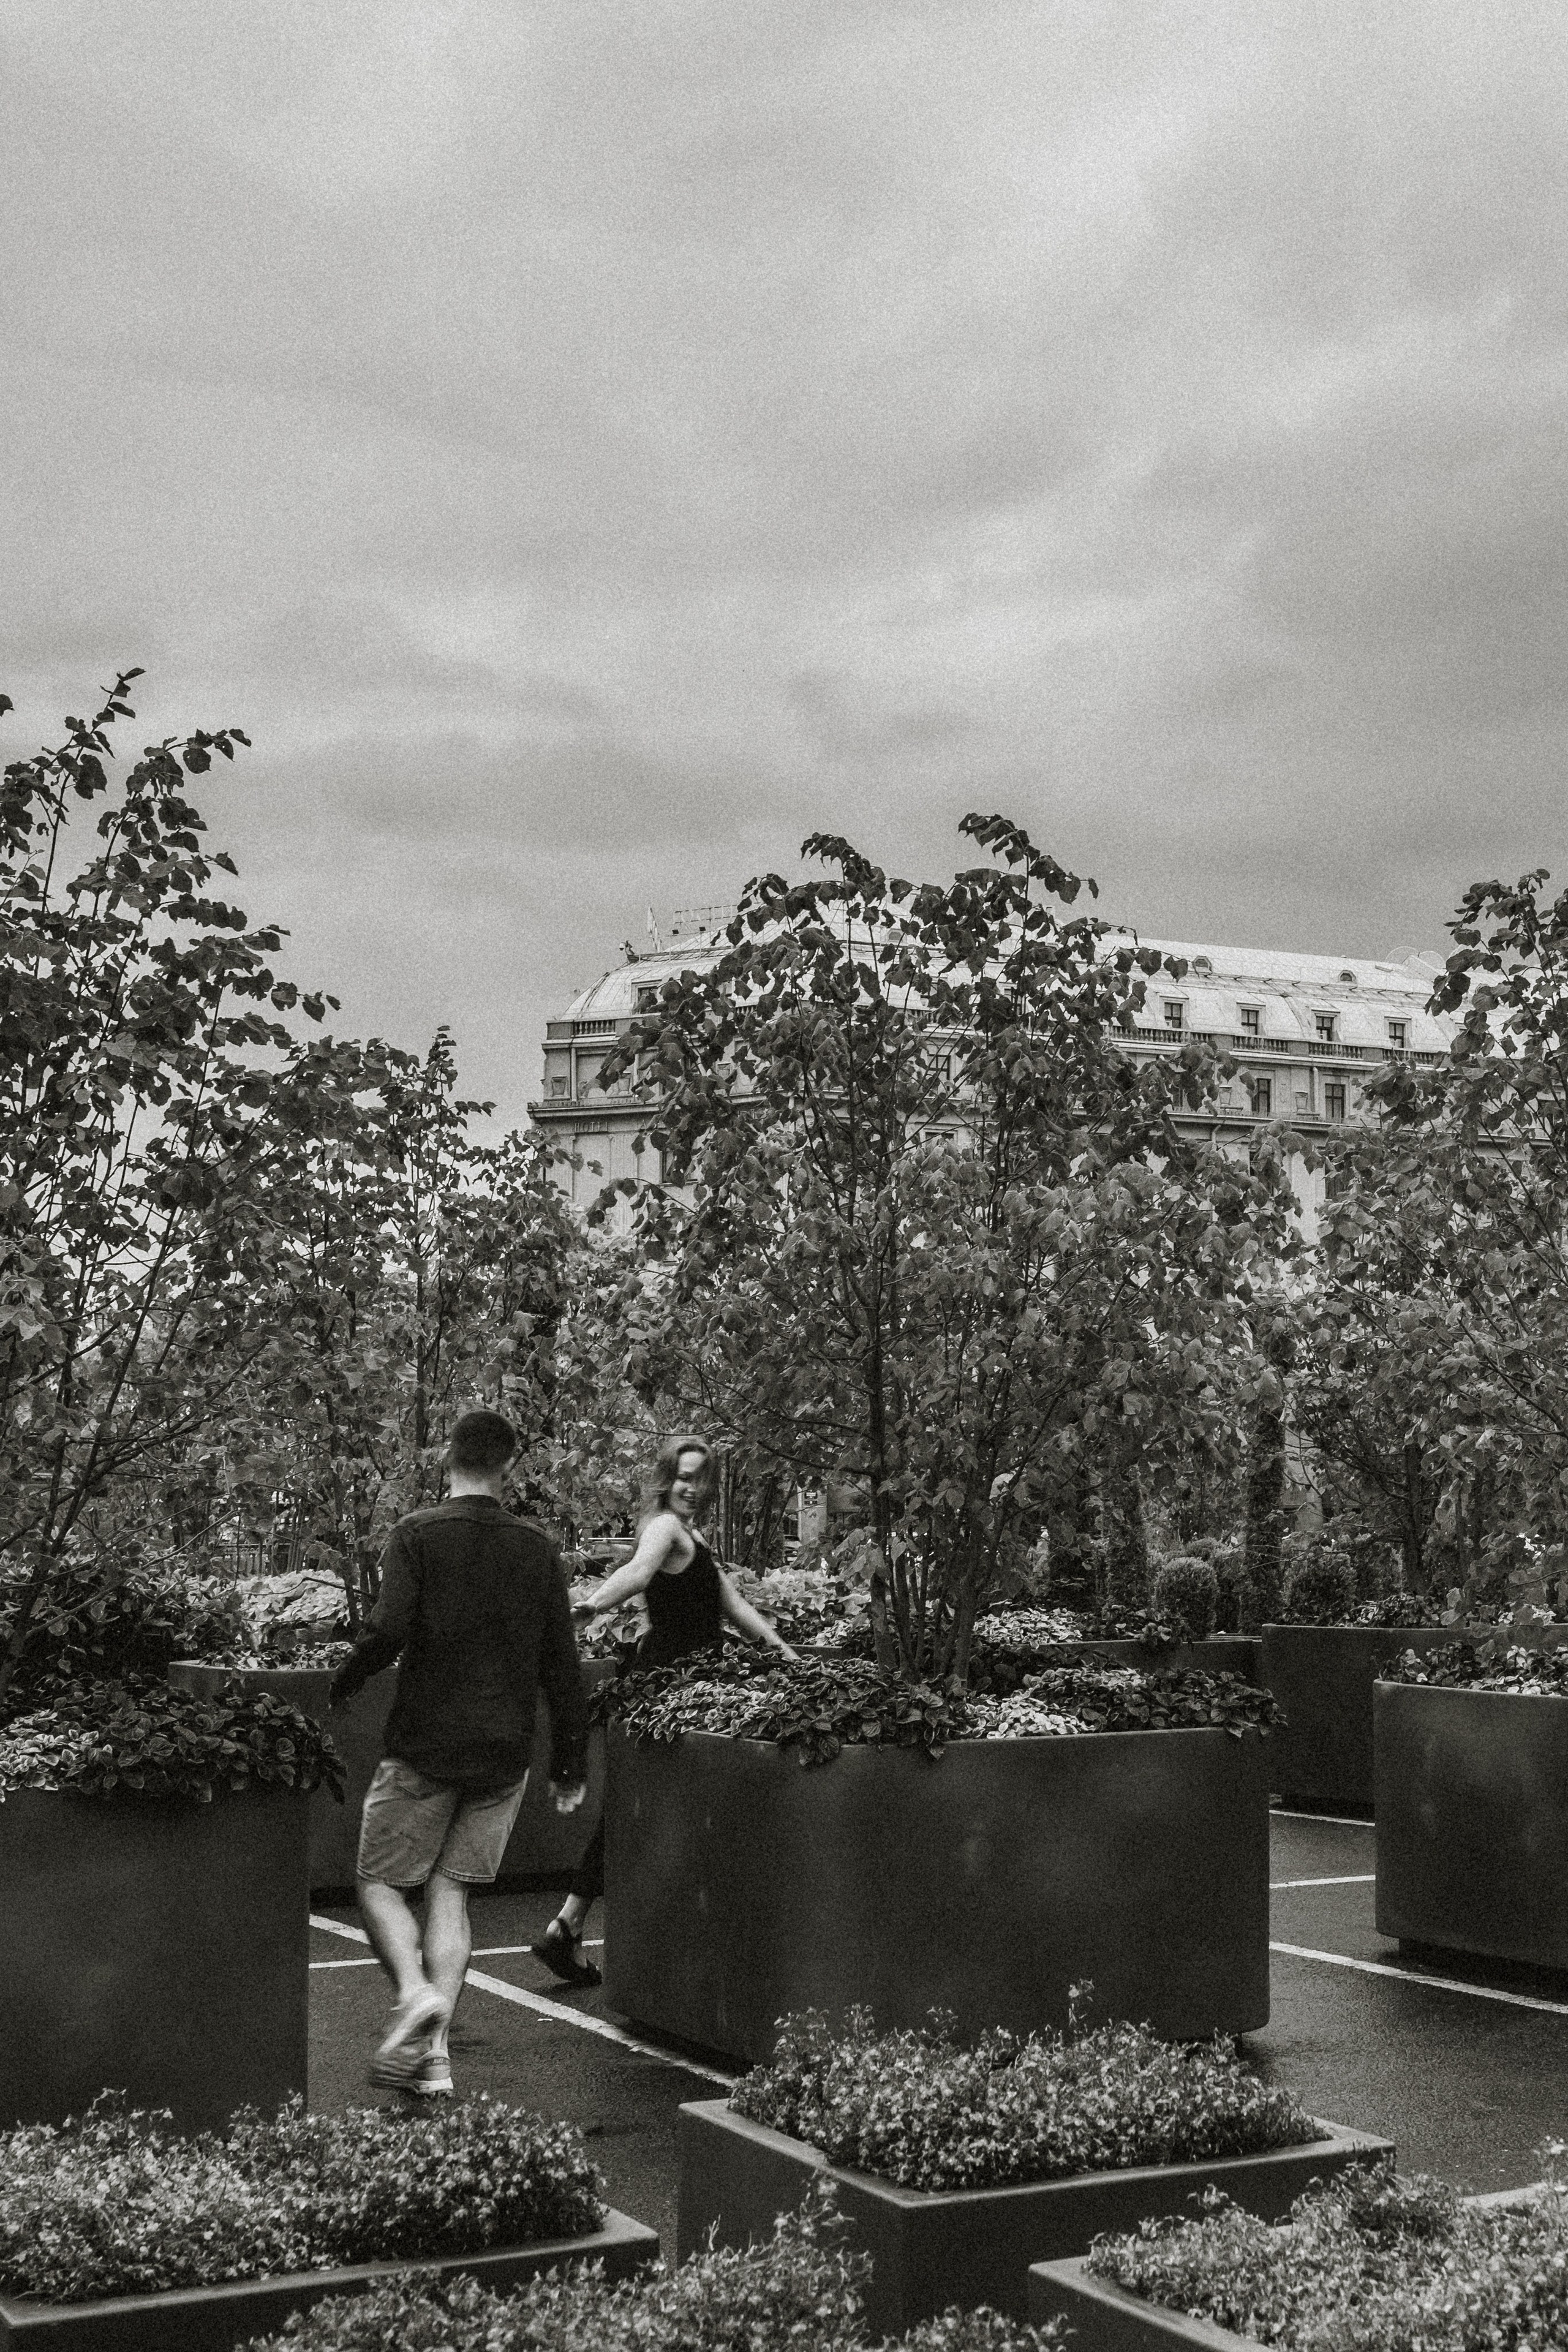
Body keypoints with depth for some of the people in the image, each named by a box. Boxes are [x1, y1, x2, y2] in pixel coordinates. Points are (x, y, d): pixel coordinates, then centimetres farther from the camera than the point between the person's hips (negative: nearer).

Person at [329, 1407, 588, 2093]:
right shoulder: (538, 1548, 5)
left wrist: (339, 1688, 0)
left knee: (379, 1881, 8)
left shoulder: (417, 1534, -5)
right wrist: (570, 1765, 12)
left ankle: (414, 1992, -18)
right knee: (450, 1890, 9)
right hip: (505, 1753, 3)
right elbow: (563, 1664, 6)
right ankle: (436, 2052, 1)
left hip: (424, 1746, -3)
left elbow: (388, 1630, -18)